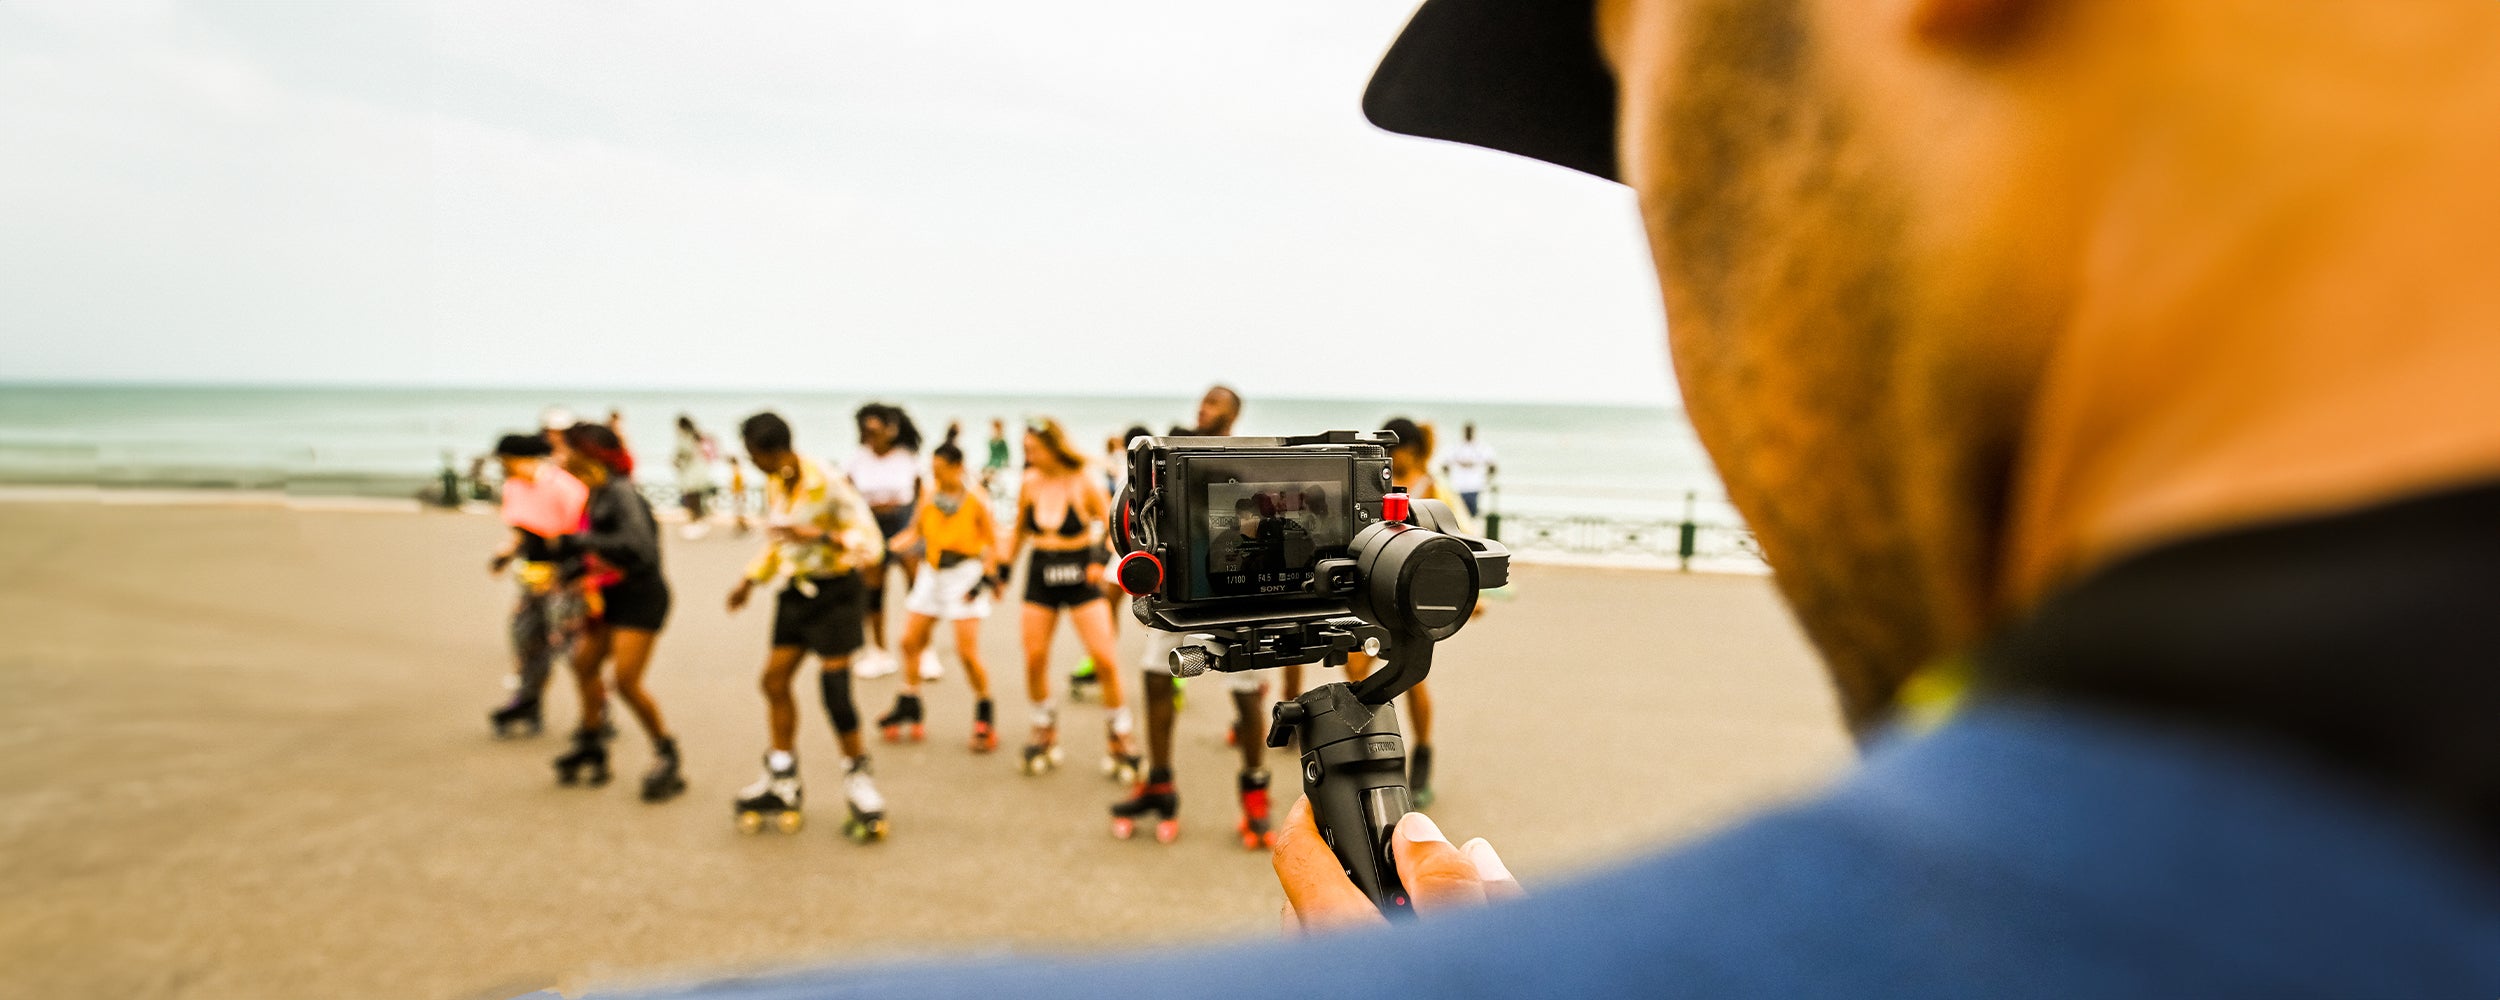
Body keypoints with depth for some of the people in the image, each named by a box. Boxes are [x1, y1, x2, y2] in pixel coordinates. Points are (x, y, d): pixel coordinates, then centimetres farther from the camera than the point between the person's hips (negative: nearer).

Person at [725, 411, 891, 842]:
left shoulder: (827, 485, -19)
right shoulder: (773, 486, 5)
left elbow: (871, 540, -22)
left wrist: (821, 535, -35)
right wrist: (750, 580, 16)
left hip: (836, 588, -8)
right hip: (796, 590, 8)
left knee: (834, 685, -10)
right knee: (774, 680, 6)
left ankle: (857, 775, 9)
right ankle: (782, 782, 19)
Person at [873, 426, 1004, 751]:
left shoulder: (975, 500, -10)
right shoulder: (929, 496, 2)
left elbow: (991, 542, -4)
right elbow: (916, 531, 9)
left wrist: (986, 578, -12)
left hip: (965, 575, -5)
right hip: (932, 575, 6)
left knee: (967, 651, -9)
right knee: (910, 641, 5)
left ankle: (985, 717, 7)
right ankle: (908, 710, 20)